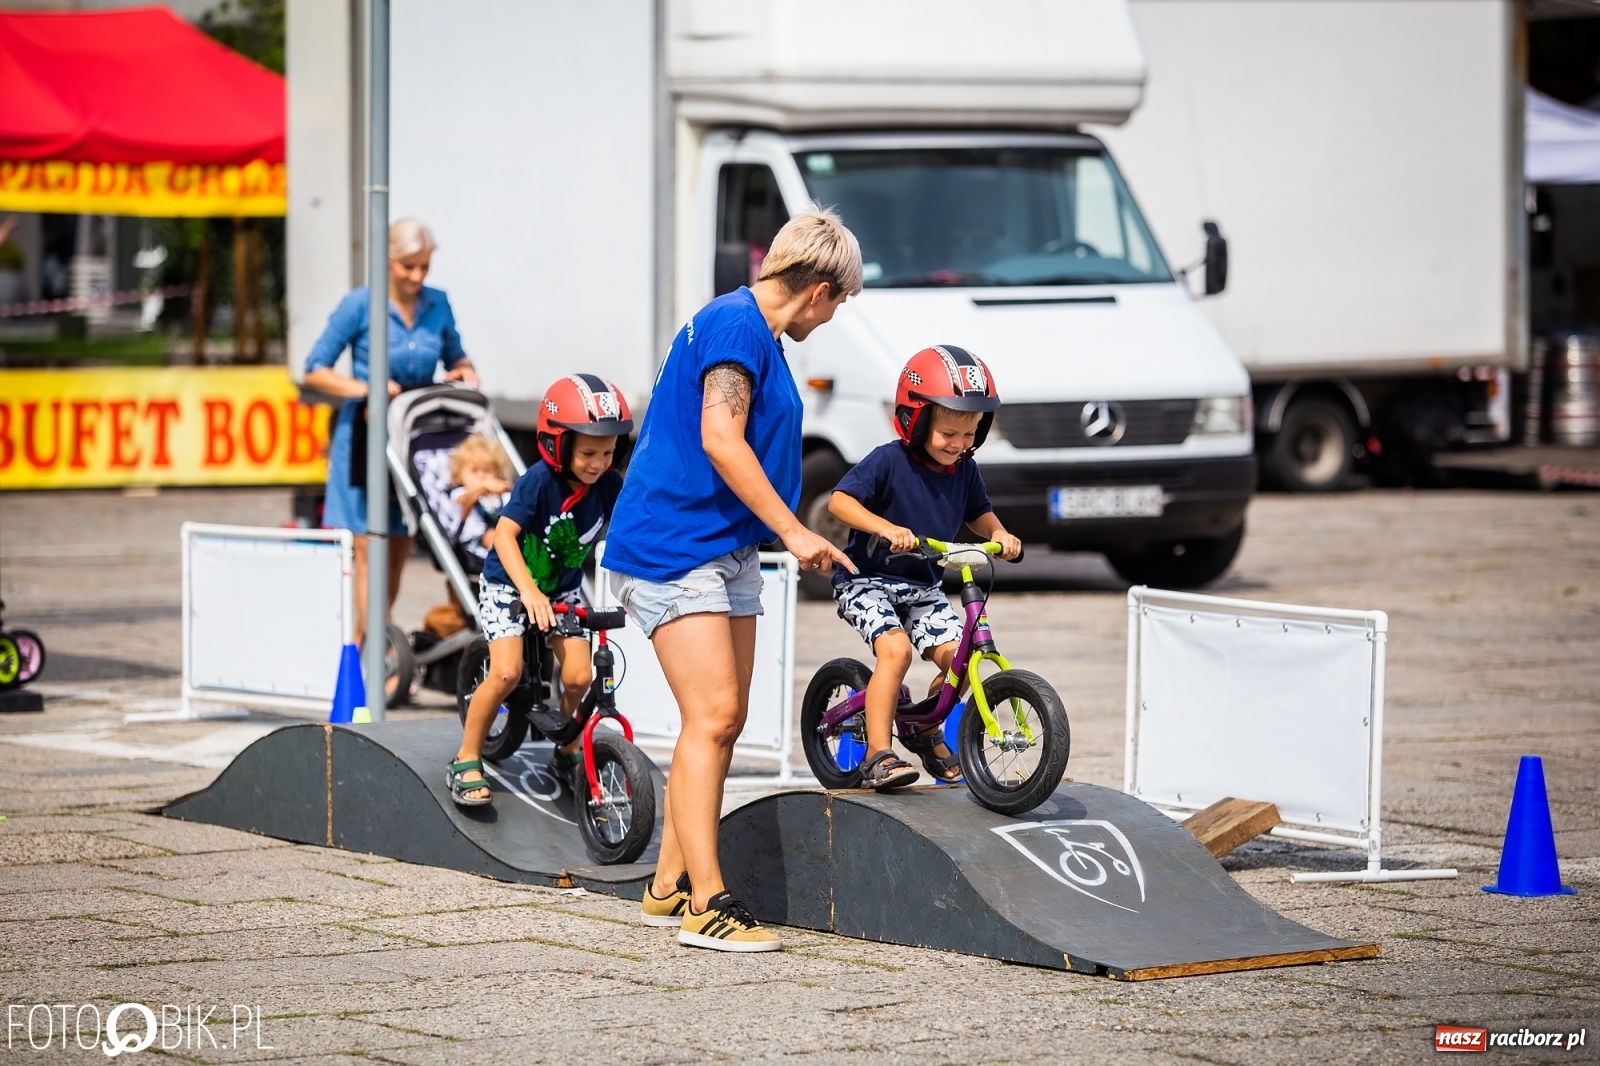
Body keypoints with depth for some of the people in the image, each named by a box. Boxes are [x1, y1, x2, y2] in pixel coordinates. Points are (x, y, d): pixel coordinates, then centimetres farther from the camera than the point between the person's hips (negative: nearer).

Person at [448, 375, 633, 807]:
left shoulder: (608, 484, -15)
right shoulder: (540, 480, -27)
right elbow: (504, 534, -31)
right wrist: (529, 593, -42)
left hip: (563, 588, 4)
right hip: (509, 583, -4)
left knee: (579, 677, -12)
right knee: (507, 673, -21)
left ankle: (569, 746, 17)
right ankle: (466, 760, -4)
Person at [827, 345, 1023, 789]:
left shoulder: (963, 469, -1)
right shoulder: (889, 461, -19)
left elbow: (978, 514, 16)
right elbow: (839, 501, -24)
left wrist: (999, 534, -6)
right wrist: (885, 528, -38)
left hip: (923, 586, 6)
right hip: (868, 581, -6)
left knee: (957, 656, -10)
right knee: (895, 649, -29)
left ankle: (926, 731, 19)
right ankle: (878, 756, -25)